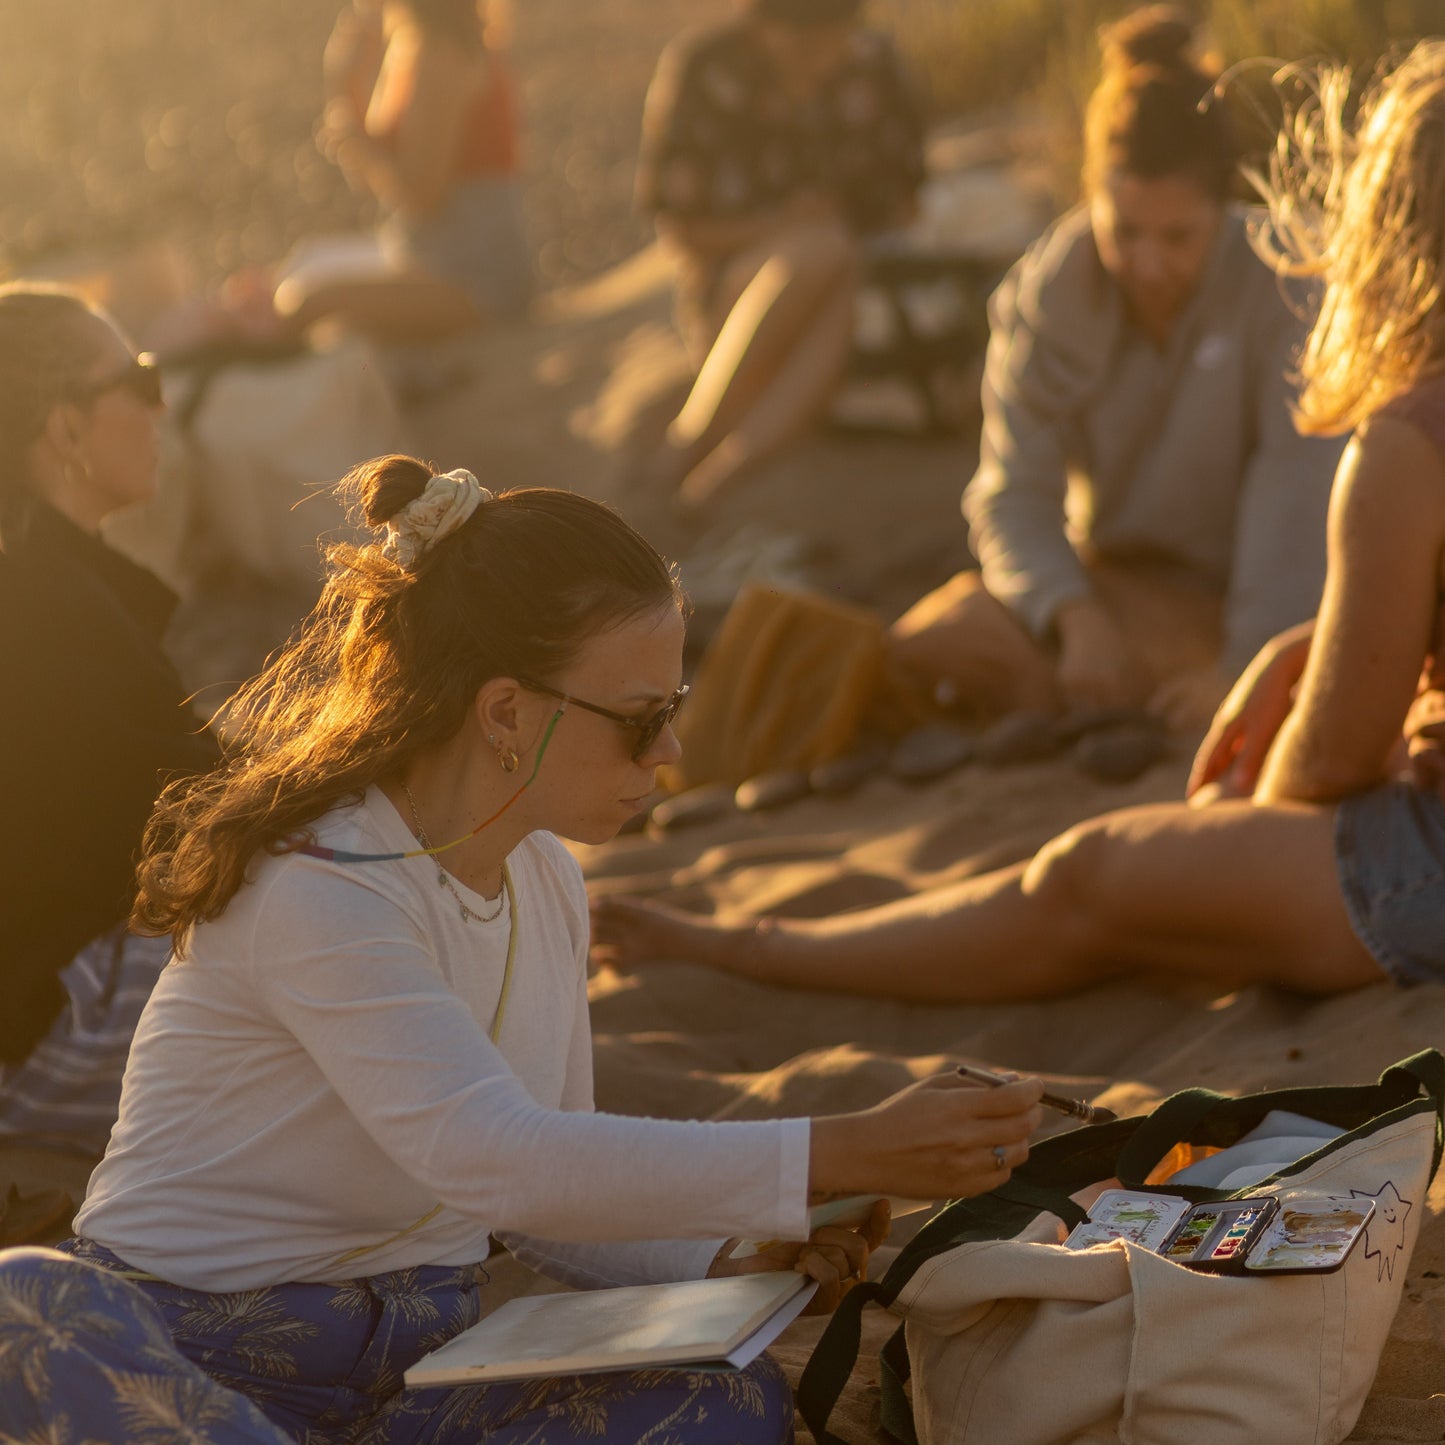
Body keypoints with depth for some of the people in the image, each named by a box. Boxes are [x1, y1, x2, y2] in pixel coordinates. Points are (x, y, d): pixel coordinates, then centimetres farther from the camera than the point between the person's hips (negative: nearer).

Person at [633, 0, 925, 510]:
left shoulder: (871, 62, 4)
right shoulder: (700, 65, -8)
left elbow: (900, 196, 13)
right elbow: (677, 222, -8)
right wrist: (787, 225, -17)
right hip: (726, 290, -3)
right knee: (822, 248, -37)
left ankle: (720, 477, -44)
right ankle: (688, 441, -28)